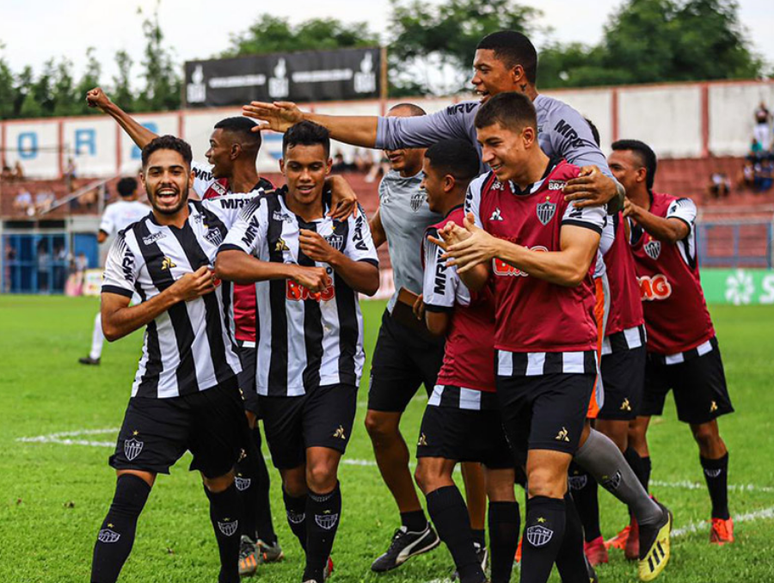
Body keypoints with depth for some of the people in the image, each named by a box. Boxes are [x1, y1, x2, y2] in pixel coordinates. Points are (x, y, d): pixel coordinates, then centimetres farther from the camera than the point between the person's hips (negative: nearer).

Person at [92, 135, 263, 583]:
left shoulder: (219, 215, 1)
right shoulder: (131, 243, -6)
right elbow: (112, 325, -8)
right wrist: (175, 294, -15)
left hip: (221, 382, 3)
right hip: (161, 391, -3)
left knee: (222, 486, 17)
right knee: (129, 494, -15)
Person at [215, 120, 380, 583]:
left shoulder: (348, 215, 2)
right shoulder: (264, 212, -5)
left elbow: (371, 282, -3)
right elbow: (227, 263, -22)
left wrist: (332, 255, -22)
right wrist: (292, 269, -33)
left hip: (335, 367, -1)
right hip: (278, 371, 1)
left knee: (321, 473, -16)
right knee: (294, 482, 11)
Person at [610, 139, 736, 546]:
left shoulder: (677, 207, -14)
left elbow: (673, 231, -39)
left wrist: (632, 209, -59)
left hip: (693, 345, -2)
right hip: (642, 348, 2)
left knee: (706, 434, 5)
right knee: (632, 430, -9)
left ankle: (721, 516, 25)